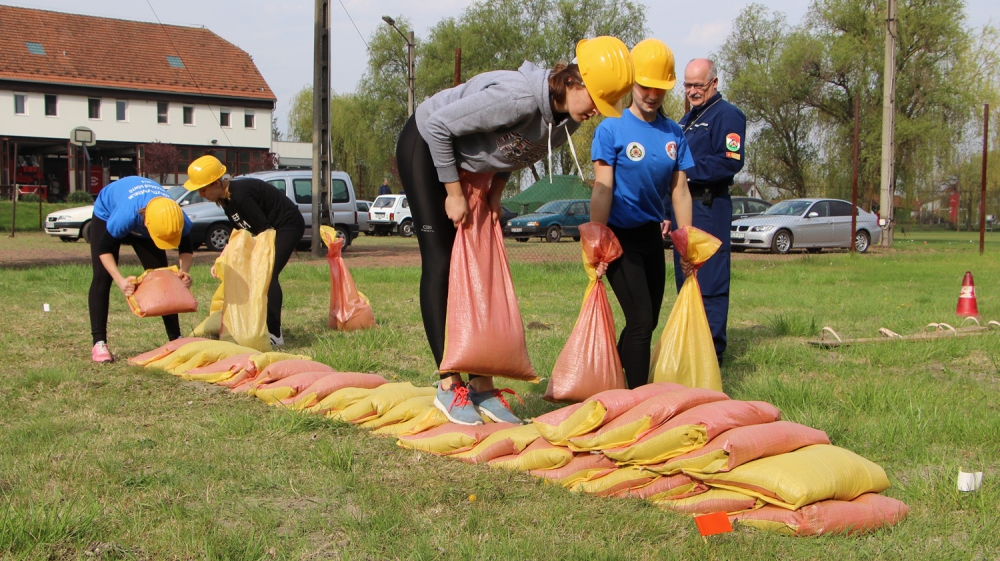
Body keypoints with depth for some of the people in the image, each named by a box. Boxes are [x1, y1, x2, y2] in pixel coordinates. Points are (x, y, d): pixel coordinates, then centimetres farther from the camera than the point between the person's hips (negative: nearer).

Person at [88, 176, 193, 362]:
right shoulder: (125, 217, -47)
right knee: (102, 277, -14)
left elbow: (186, 248, -15)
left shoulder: (179, 220, -36)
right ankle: (99, 343, -13)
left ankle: (176, 338, 3)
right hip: (107, 213, -3)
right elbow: (104, 248, -30)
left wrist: (183, 271, -35)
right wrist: (120, 280, -43)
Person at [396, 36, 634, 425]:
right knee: (441, 264, -12)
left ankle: (482, 386, 4)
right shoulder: (518, 97, -37)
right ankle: (449, 386, -10)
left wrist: (497, 189, -5)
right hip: (426, 147, -7)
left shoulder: (568, 119, -13)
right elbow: (438, 125, -29)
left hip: (472, 166, 8)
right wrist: (454, 194, -22)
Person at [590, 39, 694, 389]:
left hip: (652, 235, 6)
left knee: (648, 322, 13)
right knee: (641, 320, -12)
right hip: (620, 236, -6)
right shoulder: (612, 129, -10)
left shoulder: (674, 134, 4)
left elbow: (679, 190, 6)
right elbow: (602, 189, -14)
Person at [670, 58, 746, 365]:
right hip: (684, 205, 9)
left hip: (709, 207, -9)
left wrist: (687, 169, -17)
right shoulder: (687, 120, 23)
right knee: (685, 278, 13)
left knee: (709, 282, -8)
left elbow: (730, 162, -18)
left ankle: (712, 350, -5)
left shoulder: (727, 115, -6)